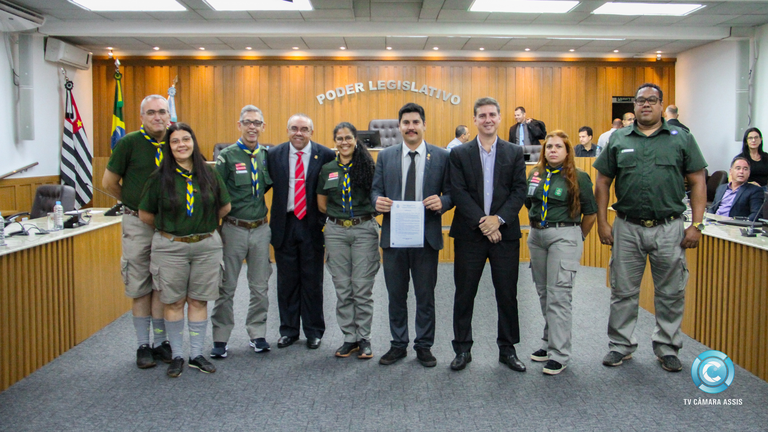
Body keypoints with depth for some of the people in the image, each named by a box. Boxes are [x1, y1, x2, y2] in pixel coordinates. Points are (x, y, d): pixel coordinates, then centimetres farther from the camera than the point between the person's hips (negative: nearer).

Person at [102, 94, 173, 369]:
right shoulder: (129, 143, -6)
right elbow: (109, 183, 0)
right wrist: (135, 202, 8)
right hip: (137, 223, -2)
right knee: (139, 287, 6)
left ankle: (161, 341, 19)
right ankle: (143, 345, 16)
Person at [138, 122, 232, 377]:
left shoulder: (209, 174, 2)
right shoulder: (160, 177, -3)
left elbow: (225, 207, 11)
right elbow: (145, 214, 3)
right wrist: (168, 228, 12)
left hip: (206, 246, 1)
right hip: (170, 247, -1)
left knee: (199, 301, 8)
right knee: (174, 302, 6)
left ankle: (197, 354, 19)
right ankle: (177, 356, 19)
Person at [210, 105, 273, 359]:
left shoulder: (267, 155, 5)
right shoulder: (227, 156, -6)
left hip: (260, 229, 3)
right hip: (233, 229, -3)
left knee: (260, 287, 10)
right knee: (226, 287, 4)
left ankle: (257, 334, 24)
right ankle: (220, 338, 15)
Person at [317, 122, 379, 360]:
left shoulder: (368, 166, 0)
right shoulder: (327, 169, 8)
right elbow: (321, 203, 15)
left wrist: (366, 214, -5)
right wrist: (338, 216, 7)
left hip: (364, 229, -3)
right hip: (336, 231, 3)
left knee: (363, 287, 0)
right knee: (342, 289, 7)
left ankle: (364, 338, 13)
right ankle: (350, 338, 18)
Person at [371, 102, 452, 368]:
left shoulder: (441, 156, 2)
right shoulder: (385, 156, 8)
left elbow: (450, 193, 2)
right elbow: (376, 189, 8)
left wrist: (442, 202, -20)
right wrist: (378, 201, -14)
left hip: (426, 236, -1)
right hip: (393, 236, 2)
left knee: (425, 295, 9)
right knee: (396, 295, 11)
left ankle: (424, 346, 24)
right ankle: (398, 345, 26)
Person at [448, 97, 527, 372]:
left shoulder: (515, 153, 8)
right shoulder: (459, 154, 5)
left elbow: (520, 191, 0)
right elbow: (458, 192, -4)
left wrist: (498, 219, -13)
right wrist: (481, 222, -14)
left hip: (505, 233, 1)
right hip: (469, 233, -1)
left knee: (507, 294, 7)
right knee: (464, 294, 6)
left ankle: (508, 349, 22)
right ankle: (463, 349, 19)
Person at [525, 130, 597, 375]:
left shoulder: (578, 177, -6)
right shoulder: (535, 174, 7)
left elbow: (591, 213, 0)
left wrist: (579, 237, 8)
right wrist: (537, 225, 11)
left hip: (564, 236, -6)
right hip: (536, 236, 6)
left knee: (558, 295, -7)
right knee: (543, 293, 13)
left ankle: (559, 354, 0)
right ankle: (549, 342, 27)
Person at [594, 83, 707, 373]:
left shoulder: (682, 139, 4)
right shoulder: (618, 139, 6)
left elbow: (698, 182, 3)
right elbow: (603, 182, 7)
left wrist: (696, 224, -5)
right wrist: (602, 223, 1)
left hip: (669, 228, 0)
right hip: (627, 228, 1)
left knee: (671, 293, 9)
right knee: (623, 291, 9)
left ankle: (667, 347, 25)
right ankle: (621, 345, 23)